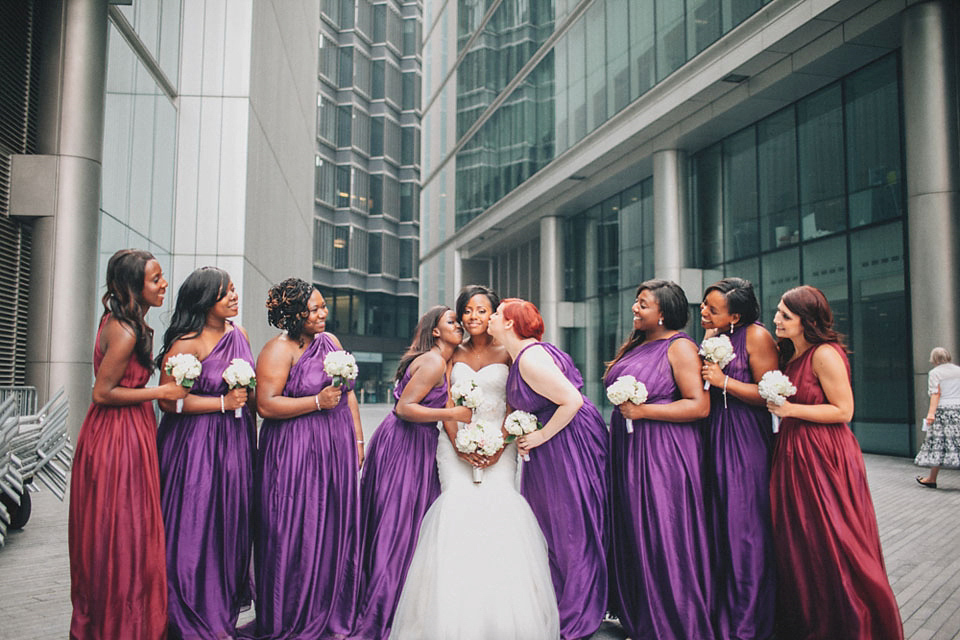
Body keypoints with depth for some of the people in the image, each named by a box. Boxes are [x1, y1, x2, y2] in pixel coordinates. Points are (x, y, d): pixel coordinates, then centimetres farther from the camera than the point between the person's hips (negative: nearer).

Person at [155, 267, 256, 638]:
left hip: (236, 442, 6)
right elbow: (168, 400, -18)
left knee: (231, 526, 12)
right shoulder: (186, 343, -14)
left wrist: (251, 436, 18)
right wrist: (223, 403, -17)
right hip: (196, 446, -6)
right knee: (196, 528, 1)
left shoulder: (240, 335, 8)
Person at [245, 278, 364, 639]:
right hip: (296, 455, -6)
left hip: (338, 449, 6)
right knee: (297, 535, 1)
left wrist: (358, 440, 13)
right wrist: (318, 402, -19)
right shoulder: (279, 349, -9)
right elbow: (266, 405, -18)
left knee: (335, 532, 10)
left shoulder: (330, 342, 12)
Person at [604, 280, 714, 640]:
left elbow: (700, 406, -19)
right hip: (628, 452, 8)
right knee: (633, 539, 13)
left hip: (663, 456, -8)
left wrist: (643, 411, -19)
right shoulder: (637, 345, 14)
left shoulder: (680, 347, -11)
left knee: (663, 540, -2)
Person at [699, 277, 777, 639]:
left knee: (745, 528, -1)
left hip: (746, 441, -7)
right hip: (713, 437, 7)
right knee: (717, 524, 10)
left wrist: (724, 381, -18)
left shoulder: (756, 336, -11)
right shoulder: (710, 335, 11)